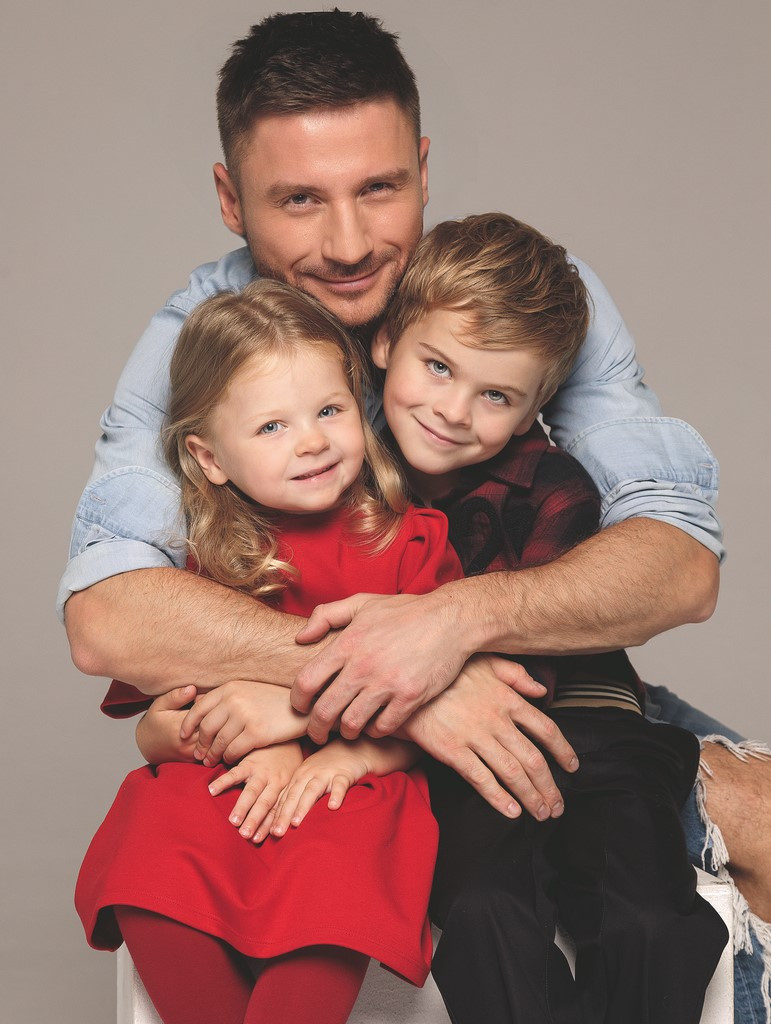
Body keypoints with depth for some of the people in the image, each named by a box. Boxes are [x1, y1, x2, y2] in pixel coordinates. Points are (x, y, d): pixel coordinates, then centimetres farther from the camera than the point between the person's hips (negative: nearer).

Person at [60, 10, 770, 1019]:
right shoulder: (200, 338, -13)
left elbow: (682, 562, -20)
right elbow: (104, 616, -26)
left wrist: (459, 617, -38)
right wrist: (378, 673, -37)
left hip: (535, 697, 1)